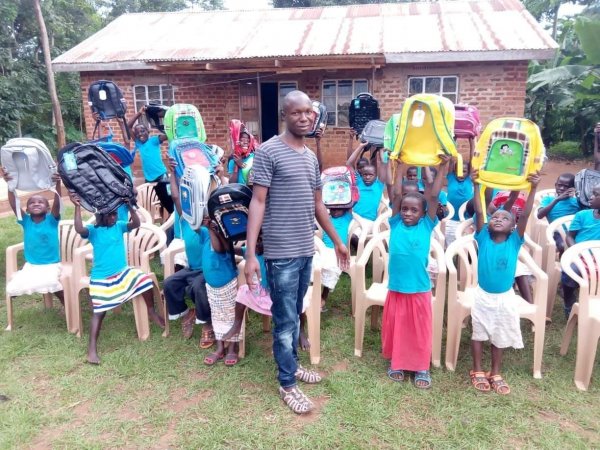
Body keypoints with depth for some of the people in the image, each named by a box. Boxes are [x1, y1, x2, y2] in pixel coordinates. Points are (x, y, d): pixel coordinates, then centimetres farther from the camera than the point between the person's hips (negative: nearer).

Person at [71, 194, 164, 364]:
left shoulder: (119, 226, 4)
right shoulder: (93, 230, -5)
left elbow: (136, 224, -13)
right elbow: (79, 229, -26)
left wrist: (130, 207, -26)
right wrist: (78, 208, -31)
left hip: (123, 272, 4)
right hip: (101, 278, -3)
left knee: (145, 279, -16)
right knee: (99, 312, -5)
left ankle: (152, 312, 8)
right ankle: (92, 349, 1)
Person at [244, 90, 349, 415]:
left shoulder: (311, 157, 13)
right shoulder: (269, 151, -9)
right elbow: (258, 202, -14)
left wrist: (337, 241, 23)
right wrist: (250, 254, -20)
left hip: (306, 250, 7)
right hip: (281, 253, -7)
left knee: (295, 316, 19)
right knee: (285, 321, 3)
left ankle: (291, 364, 36)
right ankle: (287, 384, 18)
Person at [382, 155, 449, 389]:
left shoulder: (426, 226, -2)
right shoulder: (395, 224, 0)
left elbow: (433, 196, -7)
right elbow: (397, 195, -5)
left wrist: (443, 167, -9)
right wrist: (400, 165, -6)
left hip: (420, 290, -1)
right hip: (396, 289, 1)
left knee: (420, 330, 11)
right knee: (395, 328, 13)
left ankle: (422, 367, 27)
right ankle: (397, 363, 33)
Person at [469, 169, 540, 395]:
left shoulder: (514, 241, -7)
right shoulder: (483, 239, -9)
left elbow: (525, 215, -16)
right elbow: (478, 213, -18)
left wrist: (533, 189, -25)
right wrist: (476, 186, -27)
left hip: (505, 297, 1)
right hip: (482, 295, -1)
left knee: (500, 337, 15)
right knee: (479, 334, 11)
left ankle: (495, 374, 31)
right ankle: (477, 371, 28)